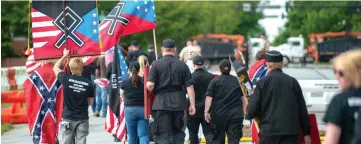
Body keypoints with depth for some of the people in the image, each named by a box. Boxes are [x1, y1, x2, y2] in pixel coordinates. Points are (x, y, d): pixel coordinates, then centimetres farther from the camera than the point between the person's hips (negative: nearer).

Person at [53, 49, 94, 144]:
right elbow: (90, 102, 6)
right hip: (83, 118, 0)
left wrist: (64, 56, 22)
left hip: (68, 118, 0)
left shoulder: (66, 79, -9)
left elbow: (55, 67, 11)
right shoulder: (88, 83, -7)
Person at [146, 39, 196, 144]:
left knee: (163, 135, -1)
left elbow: (150, 85, -12)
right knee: (178, 132, 17)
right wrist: (192, 105, 2)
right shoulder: (182, 65, 3)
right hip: (178, 103, 3)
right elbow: (189, 86, -1)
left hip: (161, 103, -3)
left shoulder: (156, 64, -5)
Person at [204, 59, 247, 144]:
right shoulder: (237, 81, 8)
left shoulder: (215, 81, 0)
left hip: (219, 115, -1)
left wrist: (206, 111, -8)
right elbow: (243, 98, 9)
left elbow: (209, 97, -8)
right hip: (236, 115, 1)